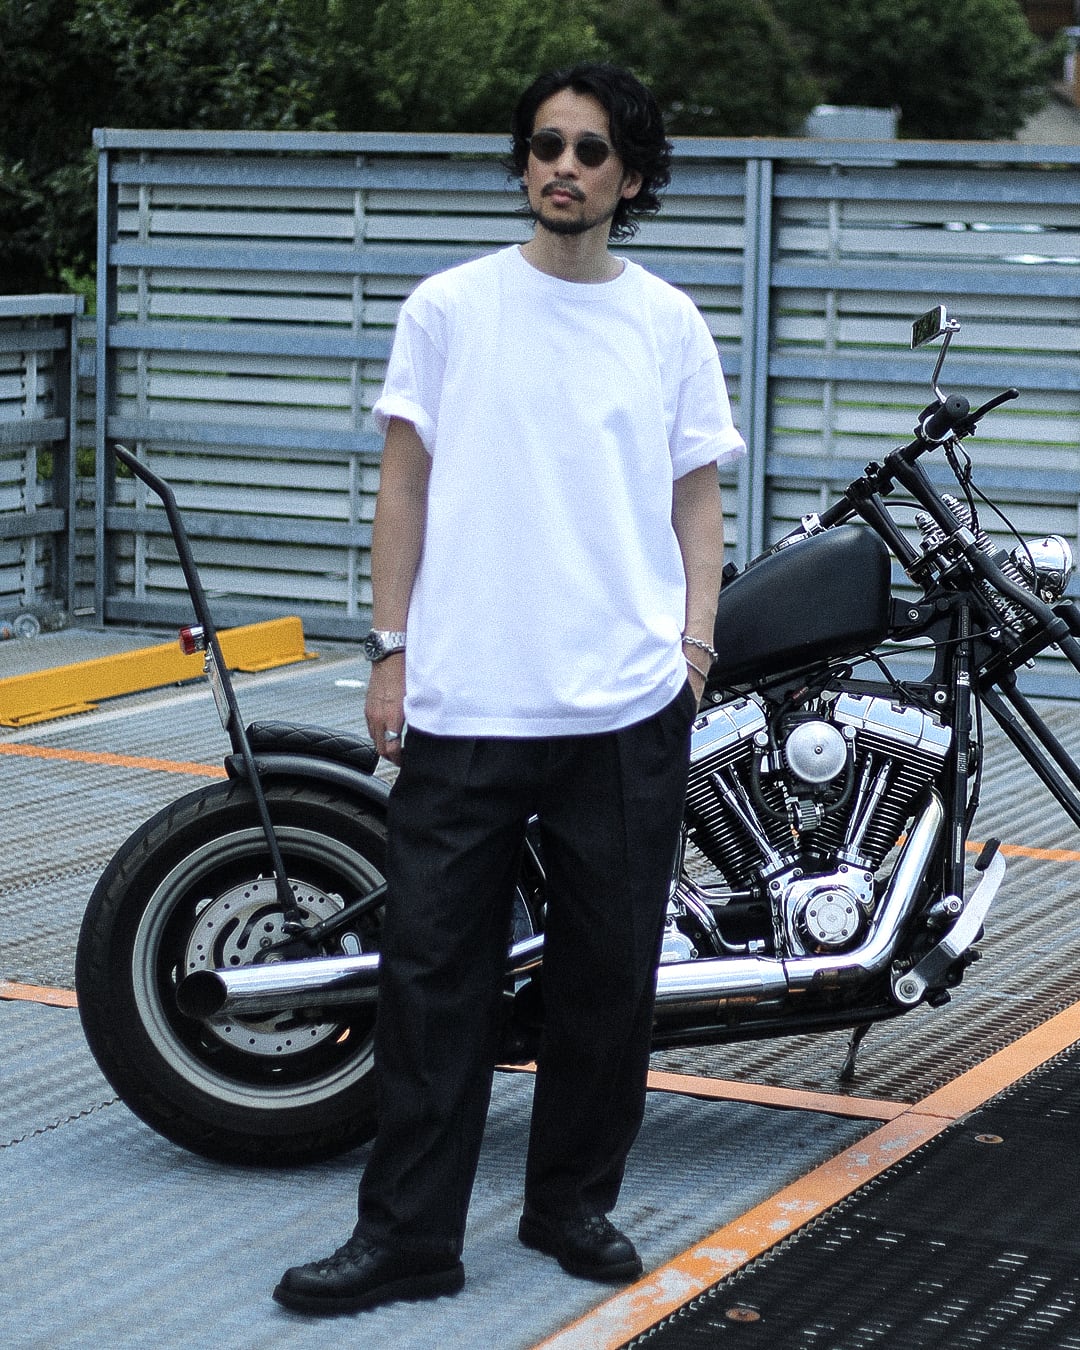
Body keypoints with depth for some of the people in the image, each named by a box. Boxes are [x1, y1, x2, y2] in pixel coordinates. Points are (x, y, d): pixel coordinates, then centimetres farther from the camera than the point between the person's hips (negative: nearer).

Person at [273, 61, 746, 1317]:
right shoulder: (448, 307, 3)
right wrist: (390, 650, 1)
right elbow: (405, 481, 5)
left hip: (628, 706, 2)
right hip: (464, 698, -1)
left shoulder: (668, 321, 7)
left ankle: (574, 1203, 24)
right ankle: (408, 1233, 8)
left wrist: (695, 641, 1)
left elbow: (696, 493, 12)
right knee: (433, 971, 0)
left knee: (608, 972, 9)